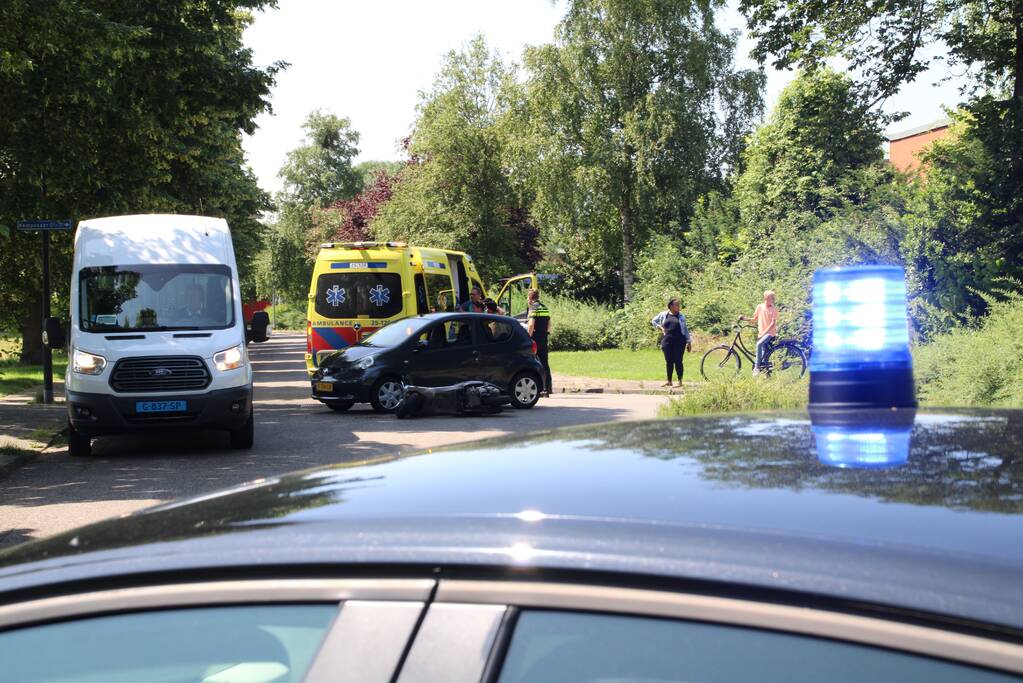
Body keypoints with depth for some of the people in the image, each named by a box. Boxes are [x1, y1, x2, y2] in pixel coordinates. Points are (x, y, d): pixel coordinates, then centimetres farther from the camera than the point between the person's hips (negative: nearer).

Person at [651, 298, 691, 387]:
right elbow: (653, 321, 20)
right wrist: (660, 328, 5)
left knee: (678, 361, -3)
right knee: (669, 361, 5)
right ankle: (669, 381, 14)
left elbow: (685, 329, 10)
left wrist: (689, 342, 7)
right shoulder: (663, 314, 7)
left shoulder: (681, 316, 7)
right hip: (667, 341, 1)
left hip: (679, 341, -1)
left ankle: (680, 381, 3)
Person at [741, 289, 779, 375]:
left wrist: (764, 333, -19)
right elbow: (754, 319, 13)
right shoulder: (760, 307, 4)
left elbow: (773, 323, -11)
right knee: (764, 354, 7)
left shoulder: (774, 309, -5)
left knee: (759, 344, -28)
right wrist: (744, 318, -3)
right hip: (761, 333, 4)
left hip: (770, 333, -4)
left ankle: (757, 367, -26)